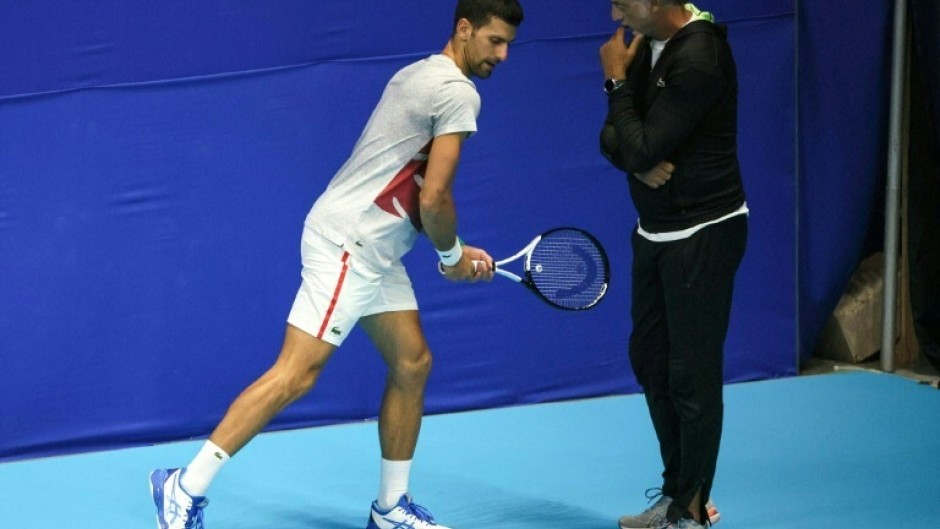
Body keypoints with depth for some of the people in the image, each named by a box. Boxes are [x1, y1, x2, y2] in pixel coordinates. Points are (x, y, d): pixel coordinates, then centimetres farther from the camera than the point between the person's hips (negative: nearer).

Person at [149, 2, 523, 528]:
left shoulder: (420, 76, 17)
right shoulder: (458, 93, -13)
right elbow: (434, 198, -17)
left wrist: (457, 250, 13)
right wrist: (452, 255, 1)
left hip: (374, 250, 10)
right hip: (346, 244, -10)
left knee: (412, 363, 12)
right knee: (295, 373, -12)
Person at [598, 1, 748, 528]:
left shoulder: (699, 58, -23)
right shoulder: (648, 45, 4)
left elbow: (643, 148, -24)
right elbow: (614, 136, 5)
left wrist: (618, 80, -13)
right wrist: (640, 163, -16)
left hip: (704, 233, -9)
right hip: (656, 229, 9)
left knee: (691, 374, -2)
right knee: (650, 360, 15)